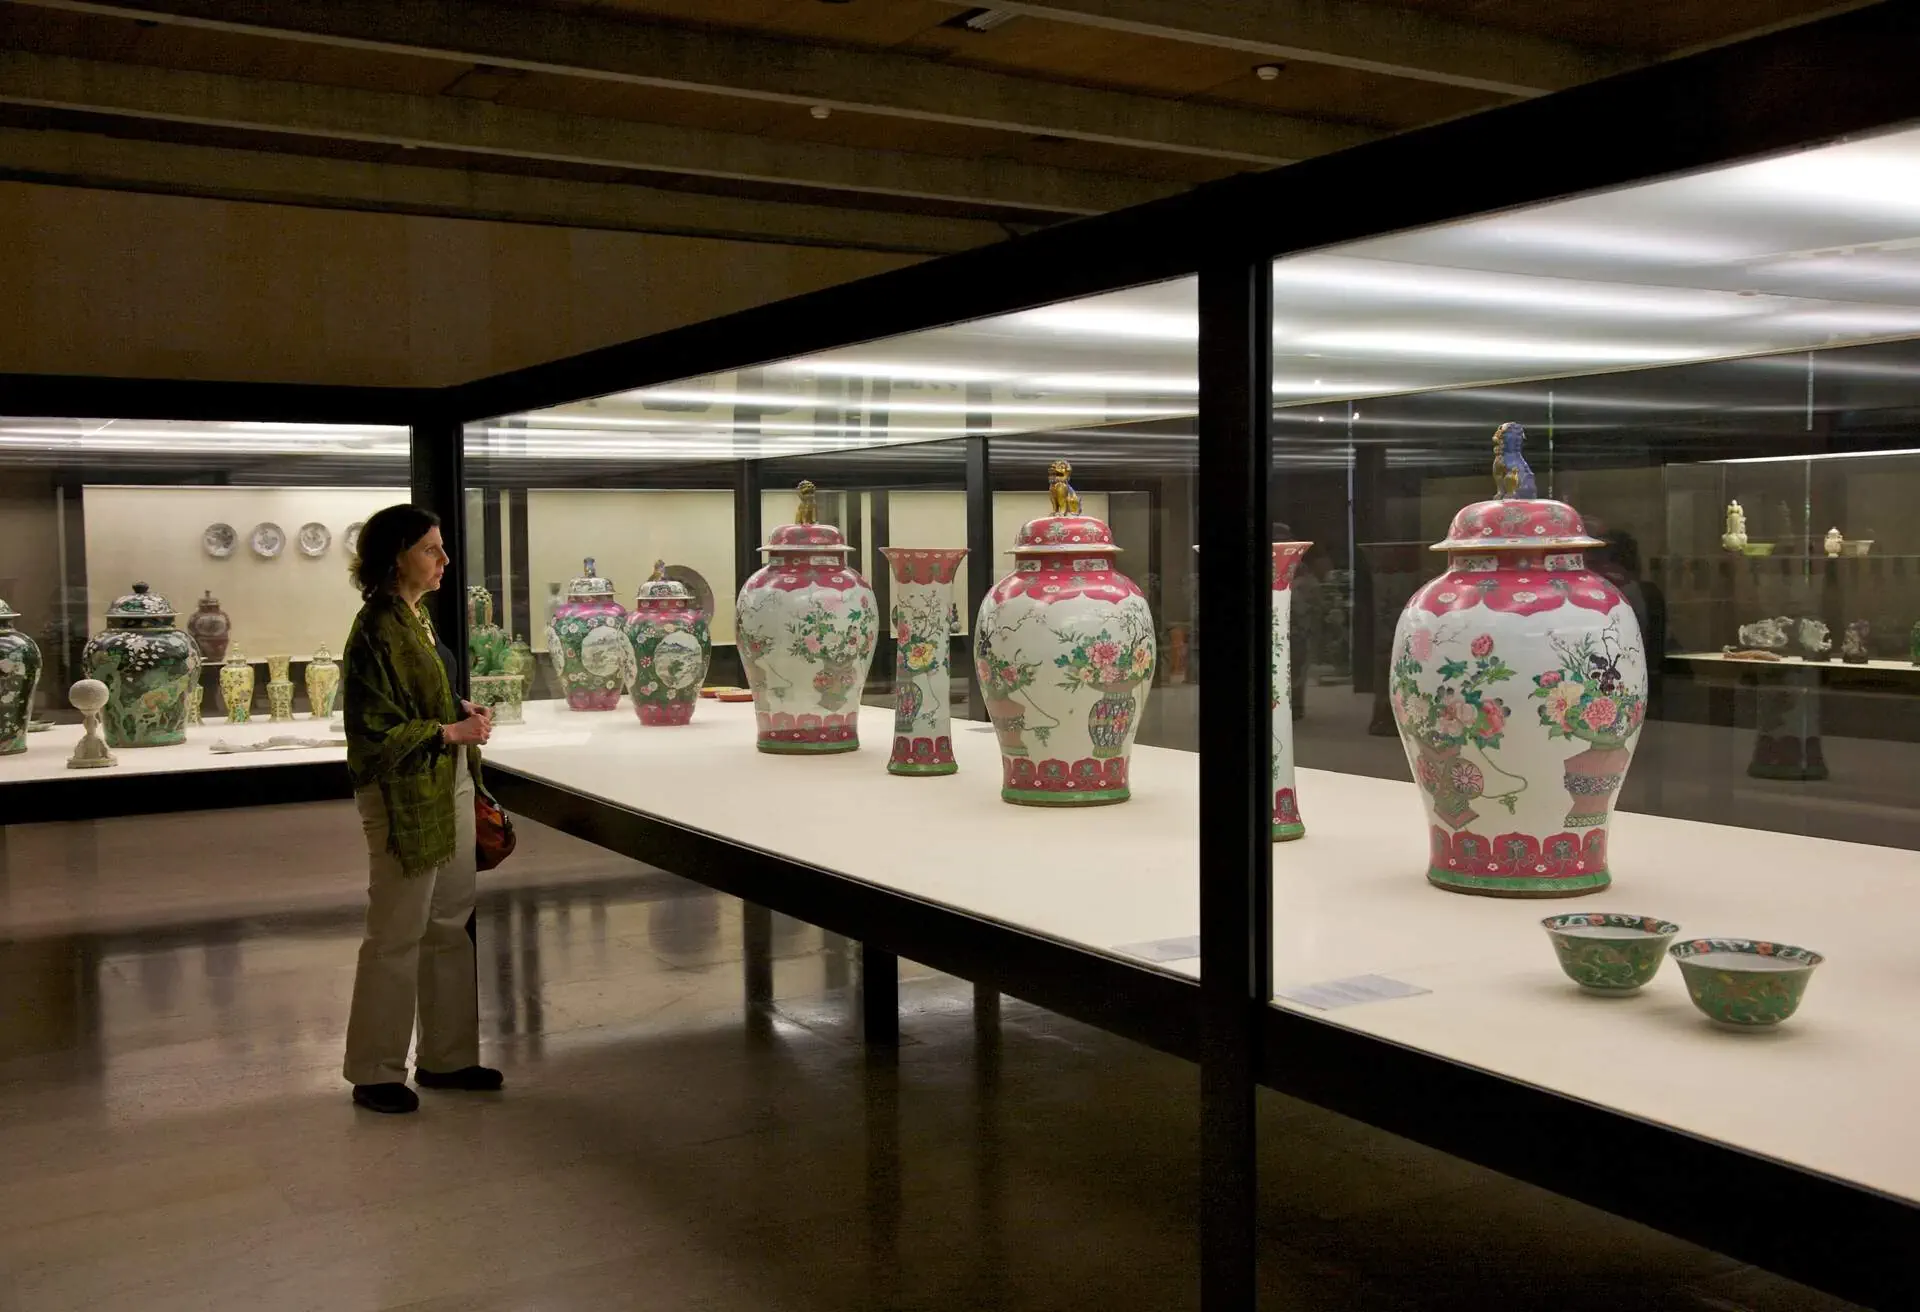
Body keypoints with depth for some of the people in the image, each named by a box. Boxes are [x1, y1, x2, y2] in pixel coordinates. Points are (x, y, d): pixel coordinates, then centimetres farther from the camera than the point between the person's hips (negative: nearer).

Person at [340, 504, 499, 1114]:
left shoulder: (418, 618, 11)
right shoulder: (377, 630, -17)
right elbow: (376, 729, -20)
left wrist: (462, 710, 6)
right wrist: (451, 731, -19)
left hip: (447, 788, 9)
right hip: (404, 796, -9)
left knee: (449, 925, 15)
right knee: (396, 937, 1)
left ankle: (446, 1057, 27)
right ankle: (375, 1073, 15)